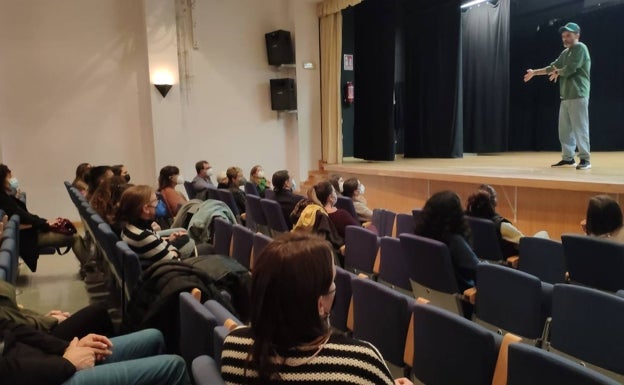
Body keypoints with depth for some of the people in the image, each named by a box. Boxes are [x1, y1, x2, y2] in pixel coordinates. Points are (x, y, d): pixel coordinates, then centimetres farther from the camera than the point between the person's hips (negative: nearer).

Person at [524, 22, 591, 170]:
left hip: (578, 95, -9)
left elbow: (569, 69, -15)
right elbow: (553, 67, 23)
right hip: (566, 96, 9)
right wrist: (534, 72, 18)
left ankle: (585, 159, -8)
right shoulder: (565, 53, 20)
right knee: (564, 129, 8)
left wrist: (557, 73, 3)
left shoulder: (580, 48, -6)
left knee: (580, 128, -10)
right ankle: (568, 158, 14)